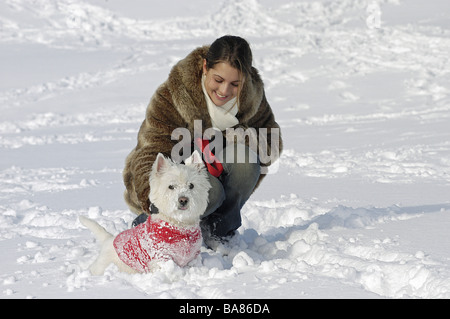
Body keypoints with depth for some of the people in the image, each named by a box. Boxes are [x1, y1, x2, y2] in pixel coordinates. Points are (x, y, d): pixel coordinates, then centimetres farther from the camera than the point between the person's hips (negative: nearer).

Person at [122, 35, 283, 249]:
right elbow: (151, 151, -25)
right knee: (209, 192, -36)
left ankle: (218, 230, -6)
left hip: (217, 175, 4)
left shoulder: (251, 95, -9)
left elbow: (272, 142, 0)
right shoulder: (172, 96, -22)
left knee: (244, 158, -28)